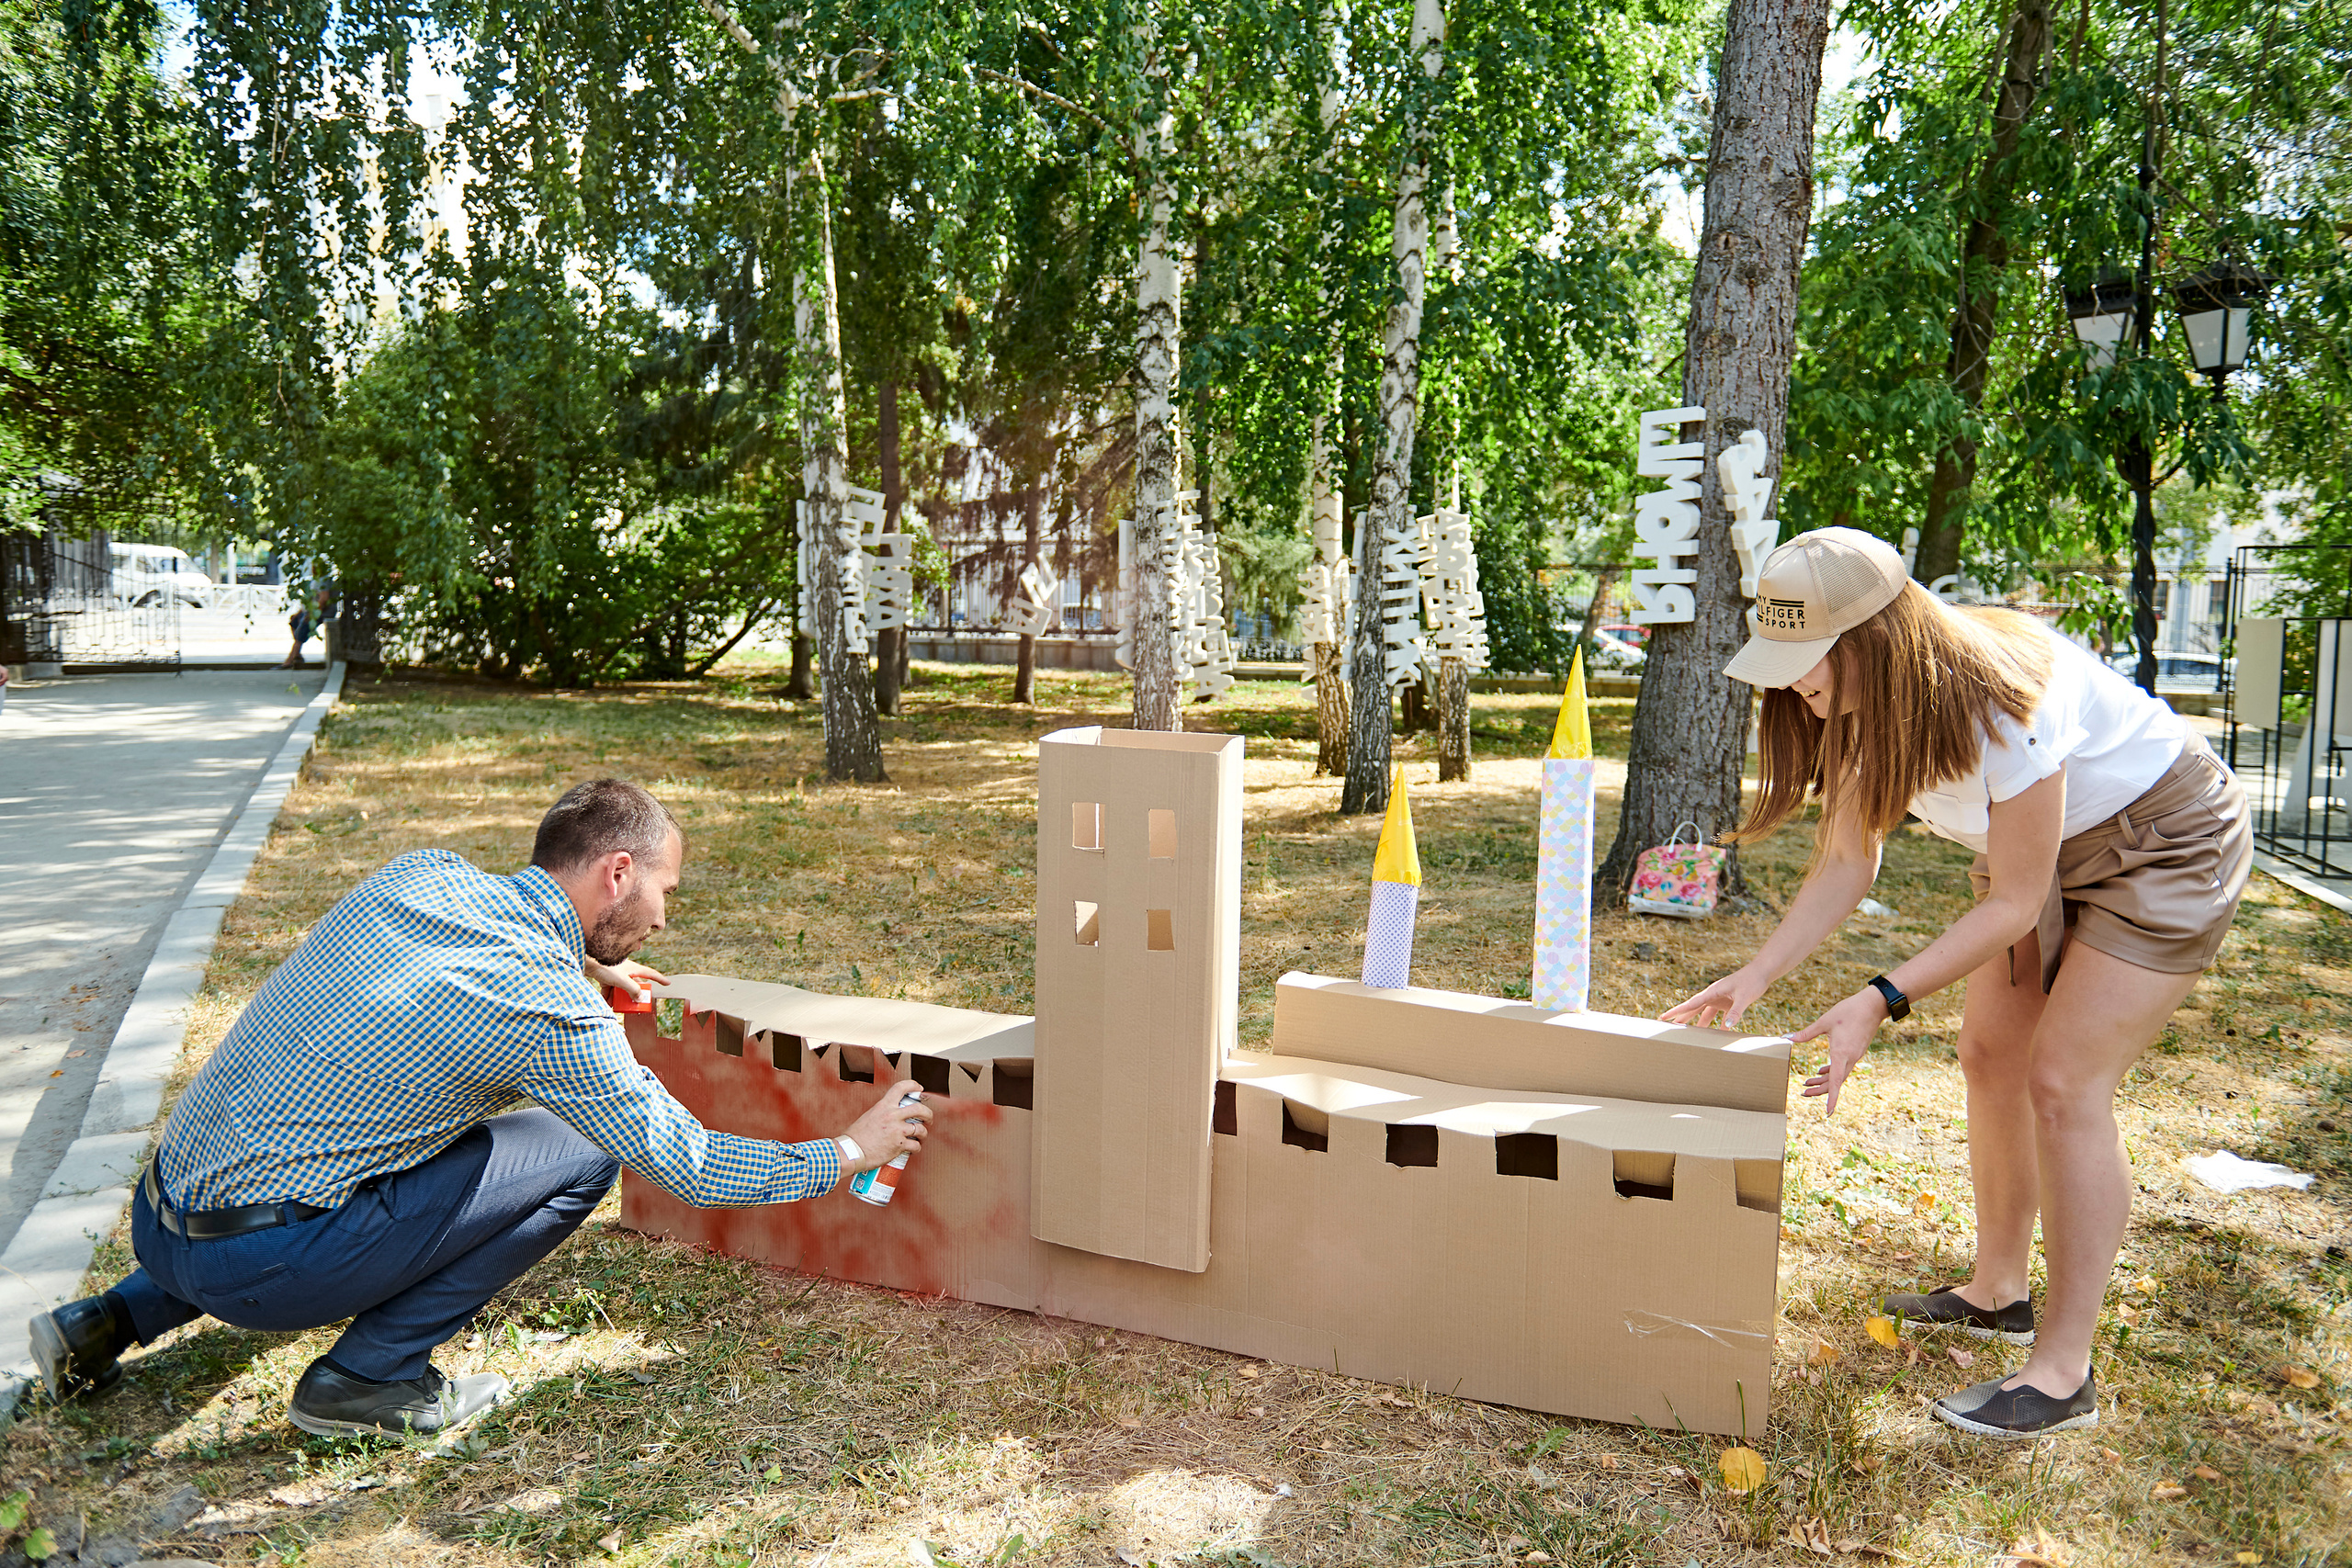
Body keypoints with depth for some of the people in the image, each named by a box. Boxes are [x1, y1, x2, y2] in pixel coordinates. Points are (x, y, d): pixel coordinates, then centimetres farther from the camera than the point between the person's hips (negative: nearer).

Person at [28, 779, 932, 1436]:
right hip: (255, 1264, -8)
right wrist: (850, 1152, 1)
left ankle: (116, 1320, 26)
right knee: (581, 1152, -5)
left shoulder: (421, 874, 2)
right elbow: (687, 1165, -10)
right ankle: (367, 1376, 0)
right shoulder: (548, 1012, -19)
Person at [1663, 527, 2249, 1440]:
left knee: (2063, 1082, -14)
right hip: (2050, 847, 8)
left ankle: (2065, 1370, -5)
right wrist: (1755, 976, -19)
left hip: (2168, 846, -8)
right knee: (1988, 1055, 7)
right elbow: (1846, 862, -9)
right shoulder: (1862, 704, -13)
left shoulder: (2005, 702, -37)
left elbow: (2012, 903, -29)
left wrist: (1880, 1002, -34)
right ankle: (1997, 1291, 25)